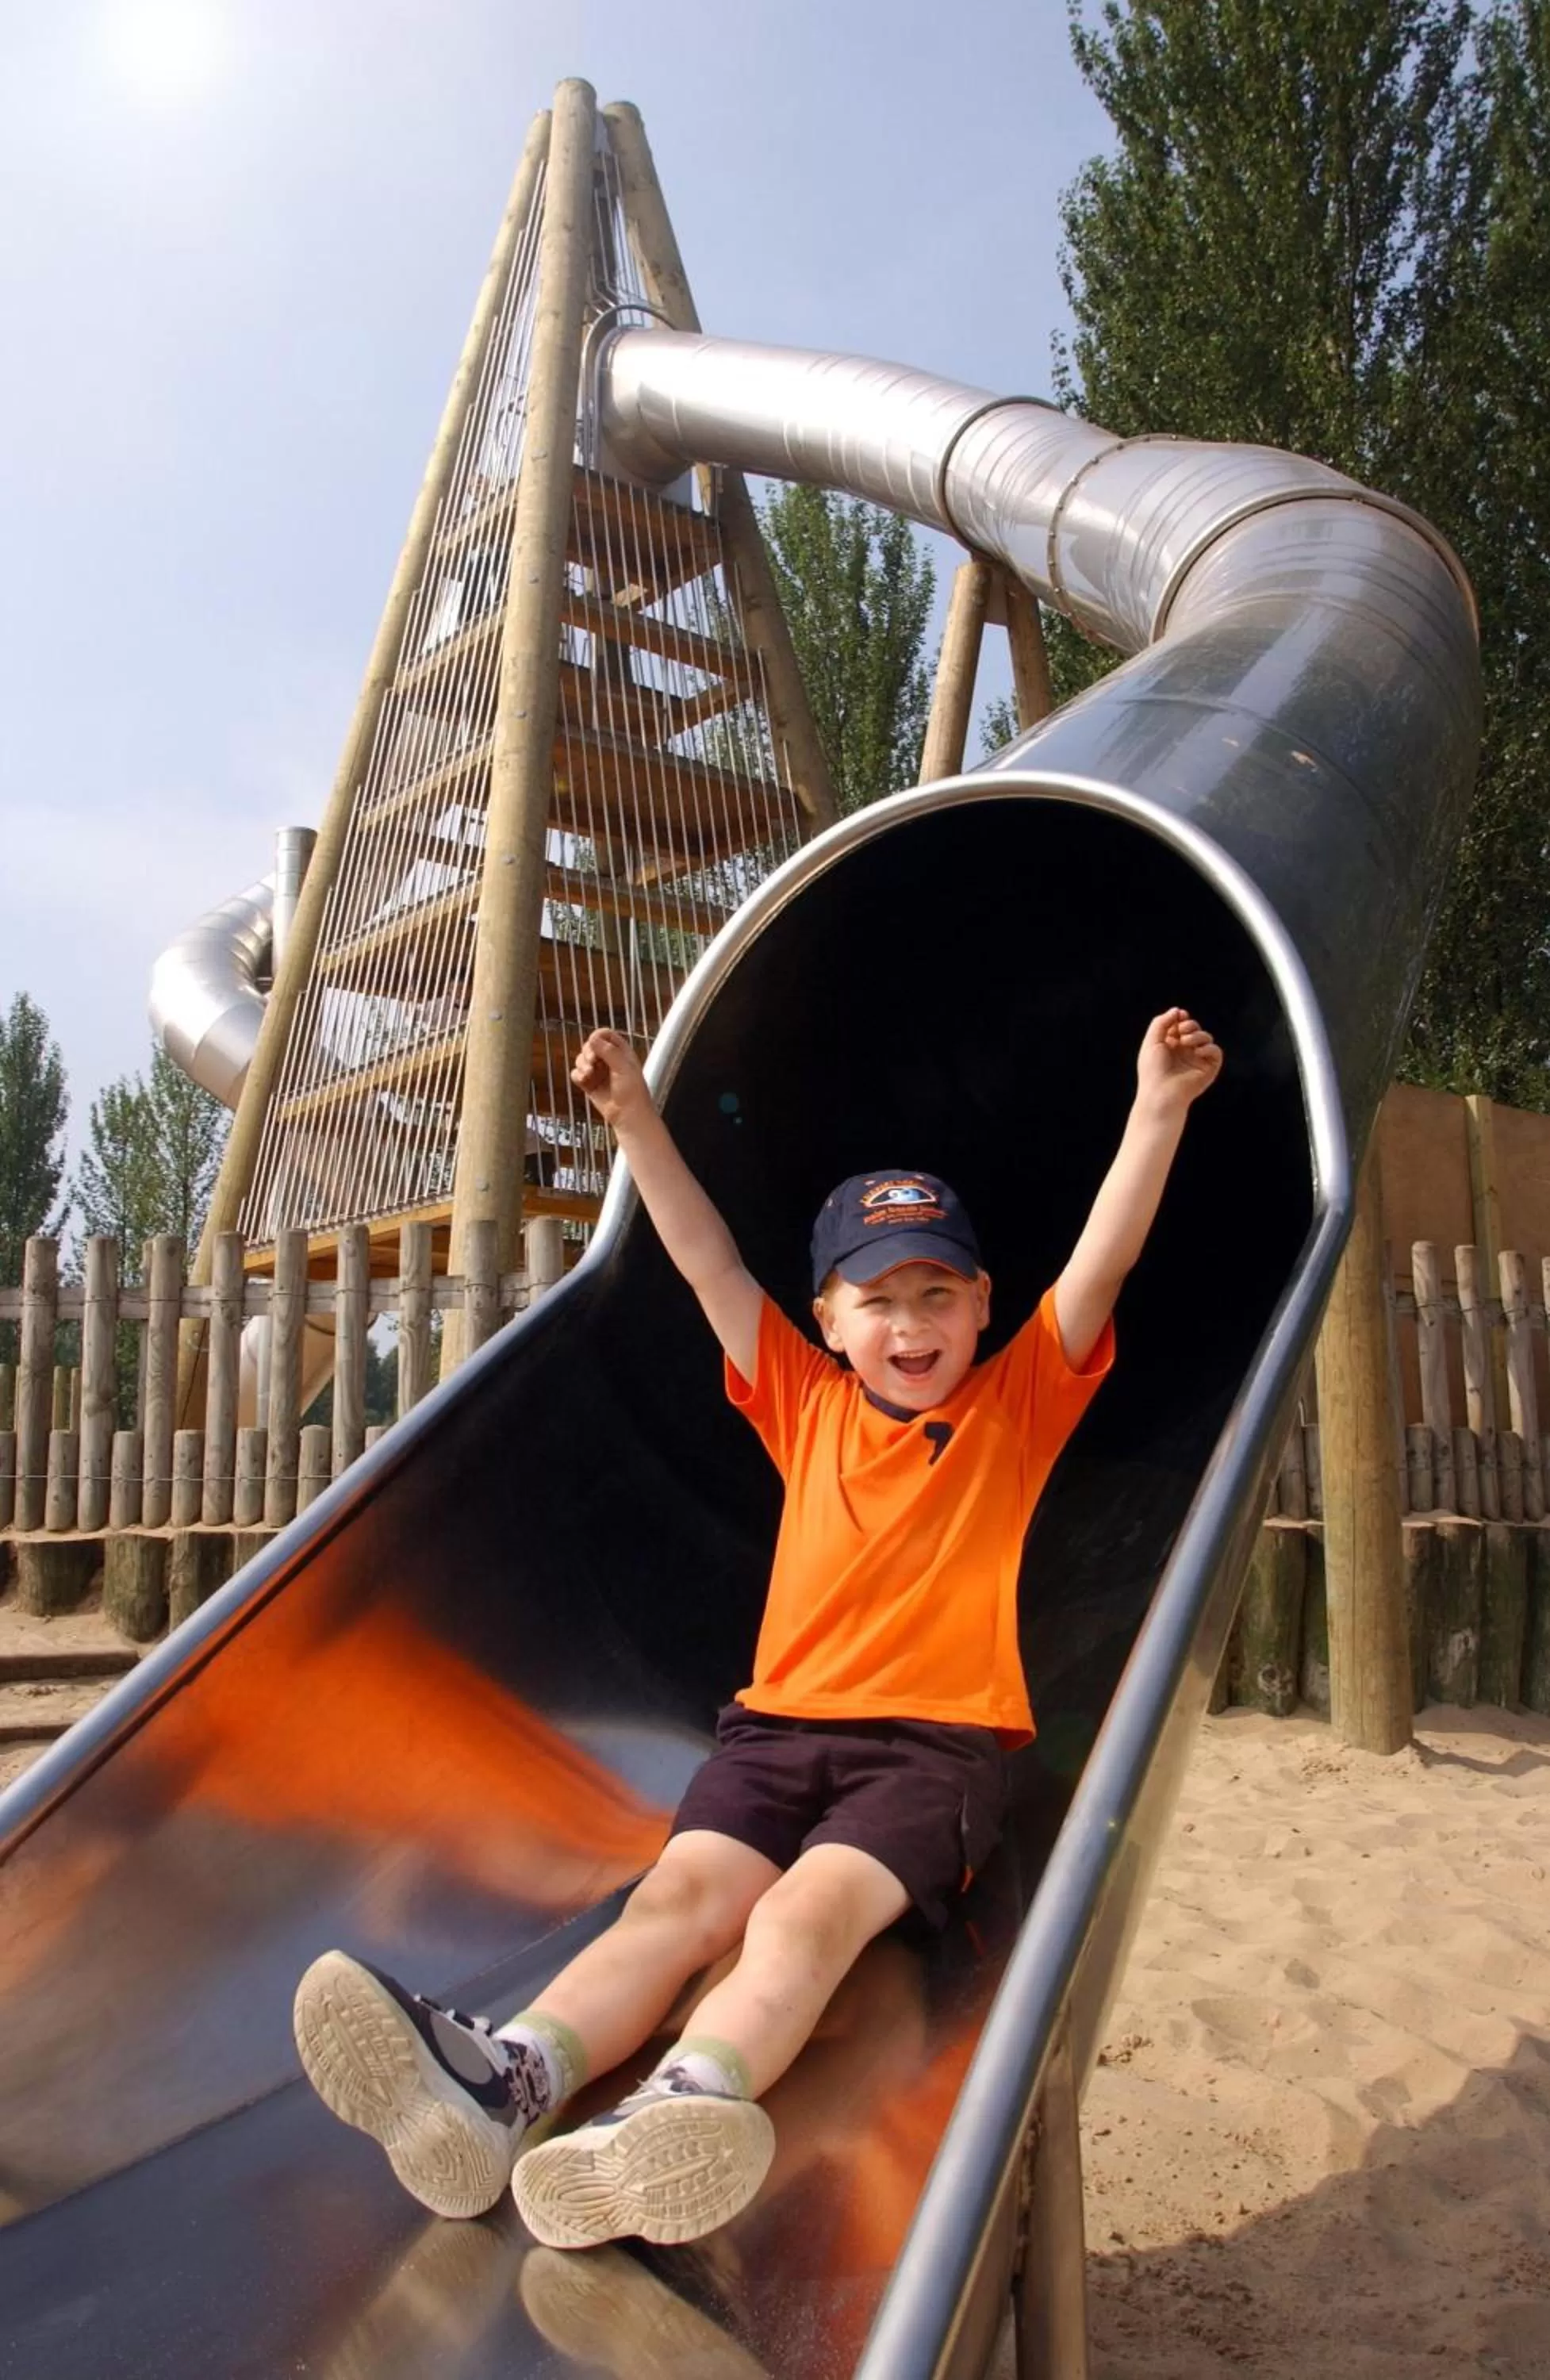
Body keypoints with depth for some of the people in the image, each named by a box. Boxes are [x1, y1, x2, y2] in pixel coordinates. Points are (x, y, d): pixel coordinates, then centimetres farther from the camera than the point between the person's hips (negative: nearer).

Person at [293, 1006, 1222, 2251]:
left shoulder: (1020, 1403, 15)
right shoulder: (806, 1403, 21)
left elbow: (1102, 1262, 4)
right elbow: (709, 1262, 18)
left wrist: (1158, 1110, -6)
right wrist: (637, 1118, 14)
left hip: (940, 1742, -2)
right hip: (778, 1723, 3)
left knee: (811, 1908, -30)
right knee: (685, 1889, -24)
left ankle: (682, 2108, -55)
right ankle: (498, 2082, -46)